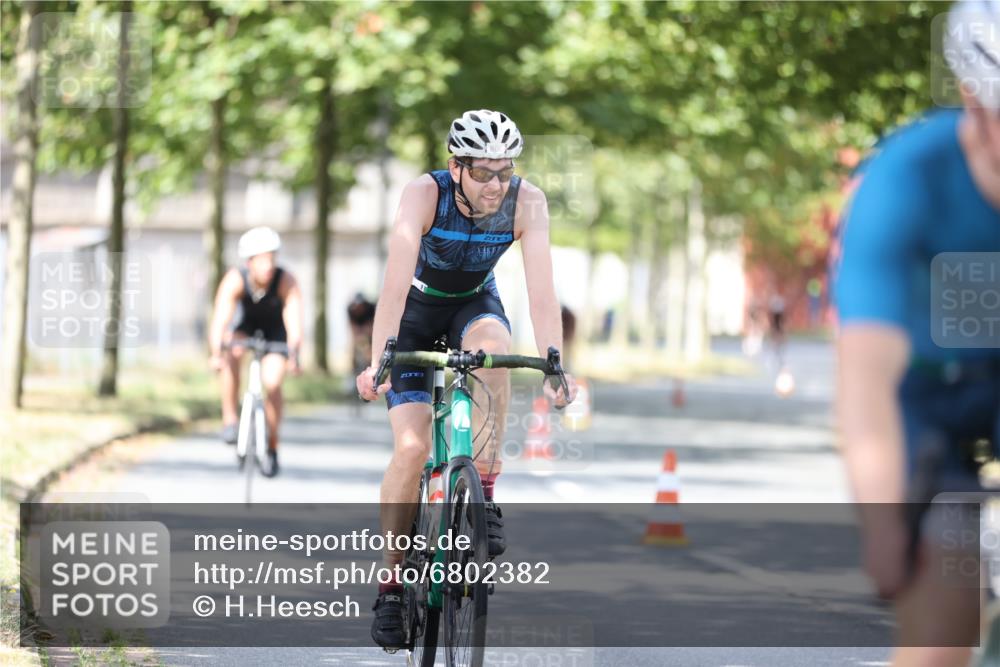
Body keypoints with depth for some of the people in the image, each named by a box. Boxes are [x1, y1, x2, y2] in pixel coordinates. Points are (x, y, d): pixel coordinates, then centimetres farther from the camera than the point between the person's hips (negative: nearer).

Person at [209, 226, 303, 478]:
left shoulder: (286, 281, -32)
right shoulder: (235, 280, -31)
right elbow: (220, 320, -39)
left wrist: (294, 355, -59)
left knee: (272, 383, -17)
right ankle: (230, 418, -21)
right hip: (247, 327, 0)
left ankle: (272, 446, 3)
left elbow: (294, 322, -41)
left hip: (276, 332, 0)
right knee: (232, 353, -32)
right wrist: (216, 353, -56)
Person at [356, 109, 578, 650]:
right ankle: (390, 583, -3)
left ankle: (483, 494, -26)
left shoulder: (527, 202, -24)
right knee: (410, 447, -15)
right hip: (418, 308, -2)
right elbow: (396, 278, -39)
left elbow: (540, 287, -29)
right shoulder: (424, 194, -30)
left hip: (474, 303, 2)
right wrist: (378, 359, -50)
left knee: (491, 343, -36)